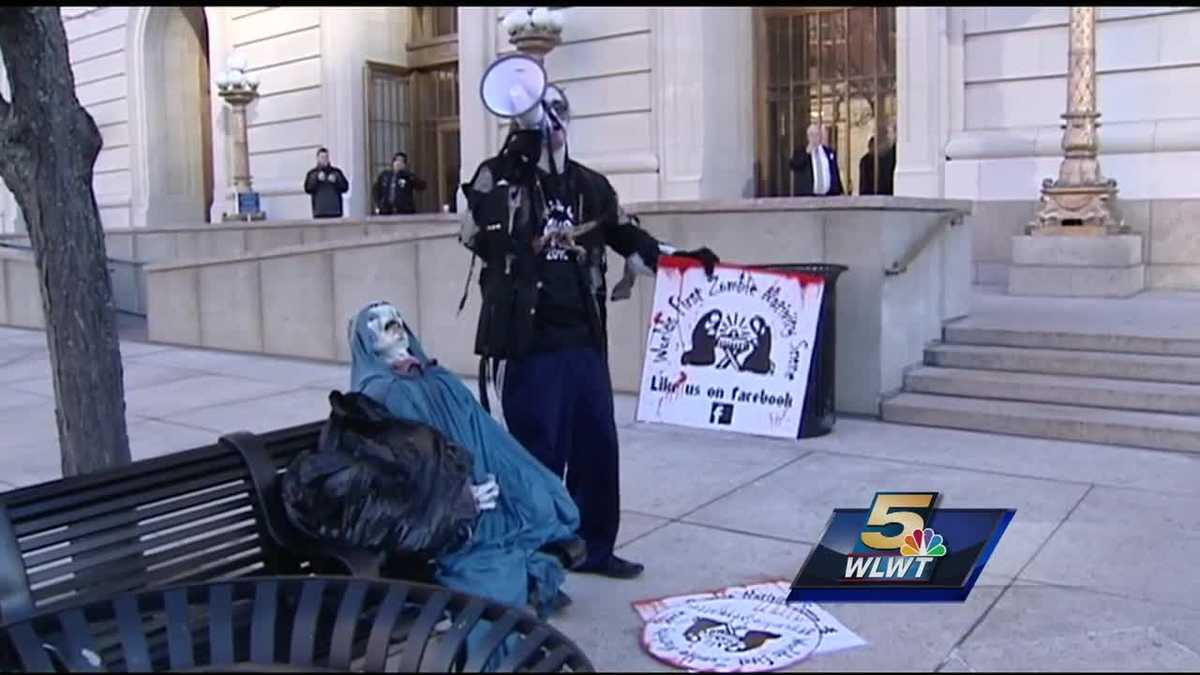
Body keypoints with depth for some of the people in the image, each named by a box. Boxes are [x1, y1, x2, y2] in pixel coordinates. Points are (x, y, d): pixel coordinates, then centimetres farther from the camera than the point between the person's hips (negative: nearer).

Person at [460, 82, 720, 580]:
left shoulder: (591, 186, 11)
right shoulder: (500, 175, -5)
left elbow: (629, 238, 21)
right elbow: (478, 237, -21)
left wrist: (683, 258, 9)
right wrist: (513, 164, -25)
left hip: (584, 340, 6)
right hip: (529, 344, -6)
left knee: (598, 446, 14)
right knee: (538, 453, 0)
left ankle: (594, 548, 32)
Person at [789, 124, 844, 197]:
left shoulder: (830, 151, 14)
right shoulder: (800, 152, 6)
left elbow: (836, 173, 15)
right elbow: (793, 166, -12)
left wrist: (841, 192, 12)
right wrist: (807, 152, -18)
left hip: (829, 195, 3)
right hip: (807, 196, -3)